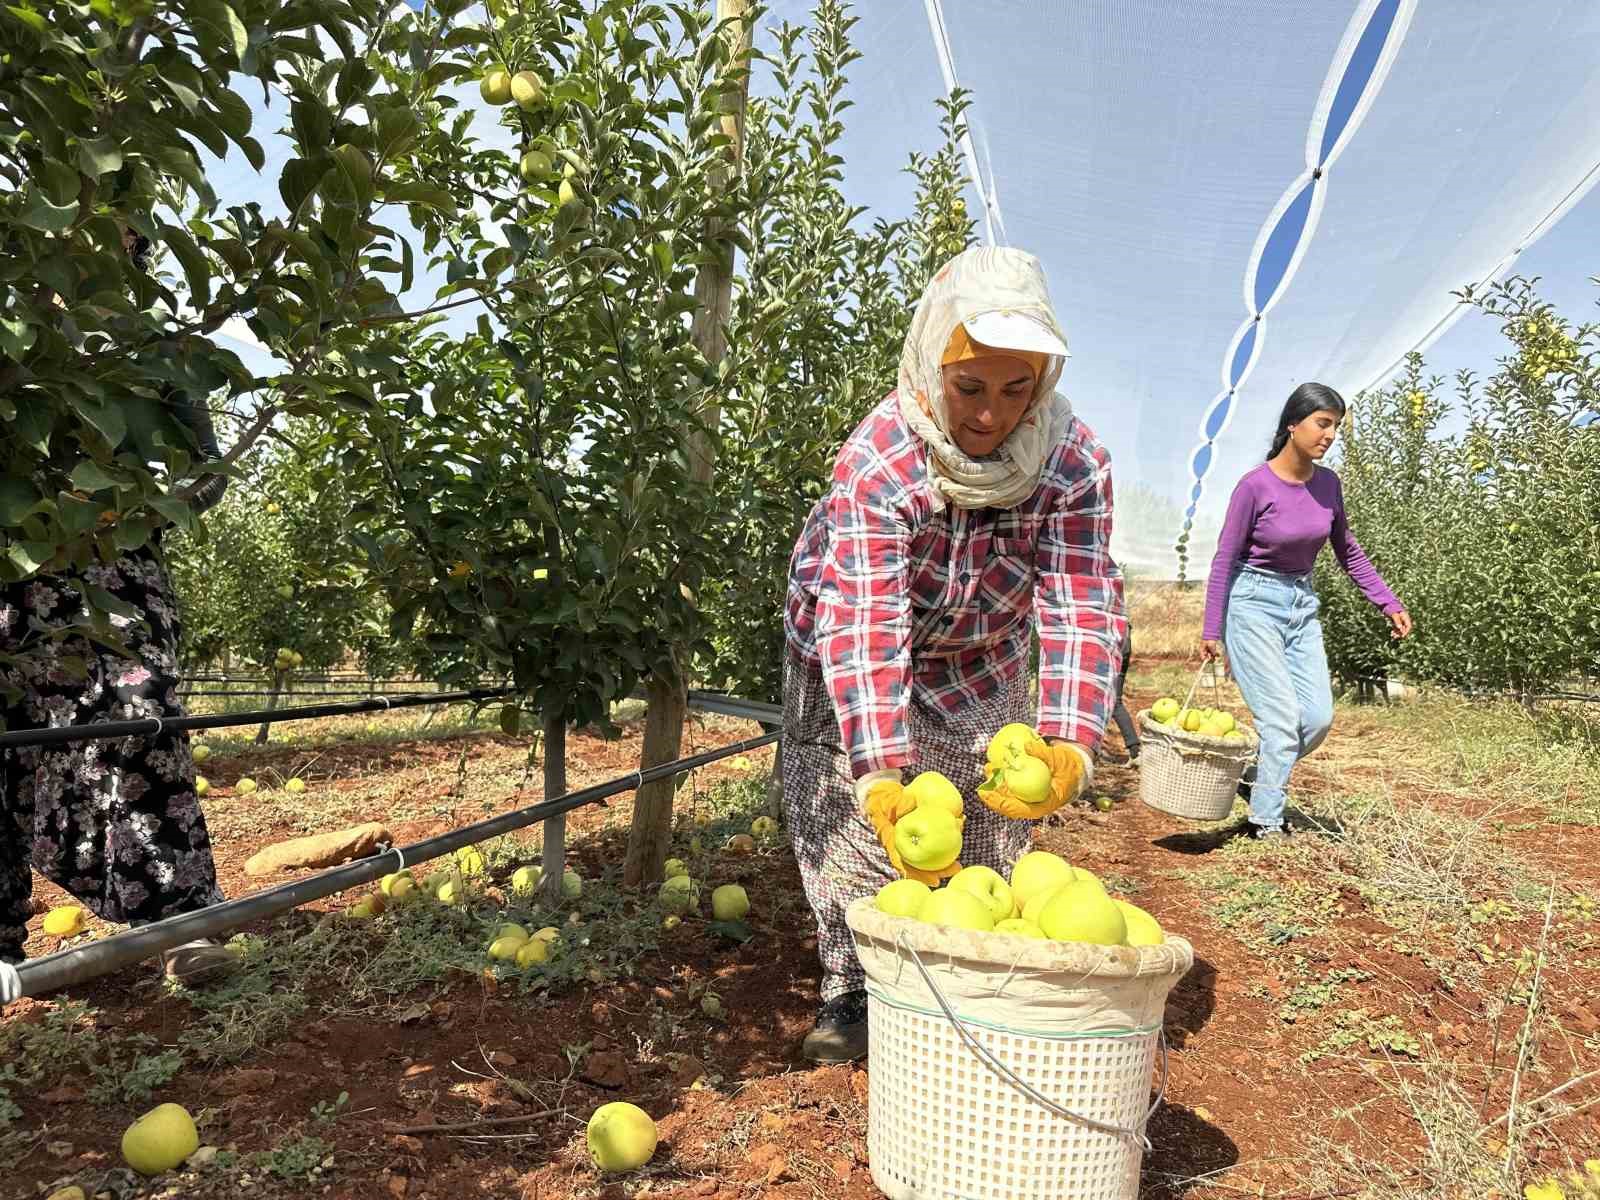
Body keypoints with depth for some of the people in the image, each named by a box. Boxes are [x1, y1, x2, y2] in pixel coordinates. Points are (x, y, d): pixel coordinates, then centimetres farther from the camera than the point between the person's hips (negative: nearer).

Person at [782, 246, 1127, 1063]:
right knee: (846, 820, -7)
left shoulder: (1074, 462, -26)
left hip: (981, 656, 3)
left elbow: (1081, 604, -31)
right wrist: (881, 776, -53)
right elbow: (864, 626, -43)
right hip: (852, 655, -3)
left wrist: (1070, 742, -47)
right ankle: (851, 991, 13)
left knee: (993, 821, 5)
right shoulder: (876, 461, -36)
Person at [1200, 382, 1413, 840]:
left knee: (1319, 718, -1)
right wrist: (1211, 630, -11)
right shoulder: (1256, 485, -15)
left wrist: (1390, 604, 7)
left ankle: (1260, 779, 23)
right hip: (1253, 602, -6)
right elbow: (1224, 560, -11)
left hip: (1302, 605, 6)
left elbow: (1349, 553, 13)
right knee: (1283, 717, -10)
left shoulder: (1328, 484, 1)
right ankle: (1265, 823, 4)